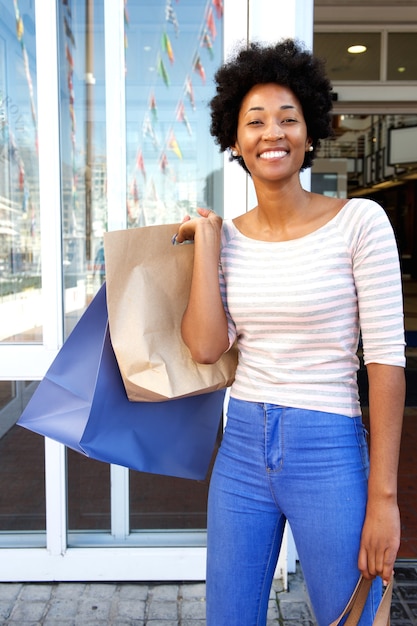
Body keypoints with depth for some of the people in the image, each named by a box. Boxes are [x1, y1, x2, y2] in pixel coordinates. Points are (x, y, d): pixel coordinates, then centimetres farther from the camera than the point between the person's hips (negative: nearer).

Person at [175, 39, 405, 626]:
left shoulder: (359, 221, -9)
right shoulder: (230, 235, 4)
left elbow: (386, 358, -11)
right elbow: (207, 347, -7)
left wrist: (383, 498, -11)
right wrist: (205, 238, -4)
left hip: (328, 452, -4)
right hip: (242, 447, 4)